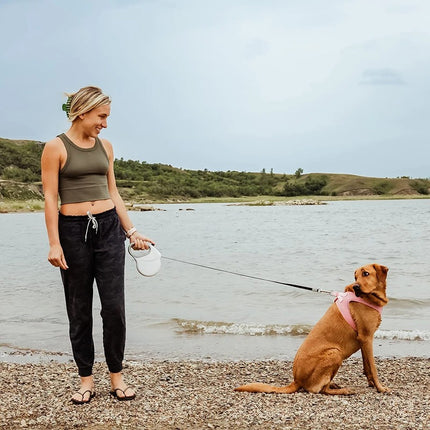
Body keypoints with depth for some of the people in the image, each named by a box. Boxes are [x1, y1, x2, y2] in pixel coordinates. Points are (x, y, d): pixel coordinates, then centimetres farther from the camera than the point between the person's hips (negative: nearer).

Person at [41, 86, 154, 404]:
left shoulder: (105, 146, 11)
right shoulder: (56, 148, -3)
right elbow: (50, 198, -7)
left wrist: (131, 231, 10)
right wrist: (54, 244, -12)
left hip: (109, 228, 4)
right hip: (74, 231, -3)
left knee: (114, 306, 0)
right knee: (79, 310, 7)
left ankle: (116, 376, 15)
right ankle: (86, 379, 19)